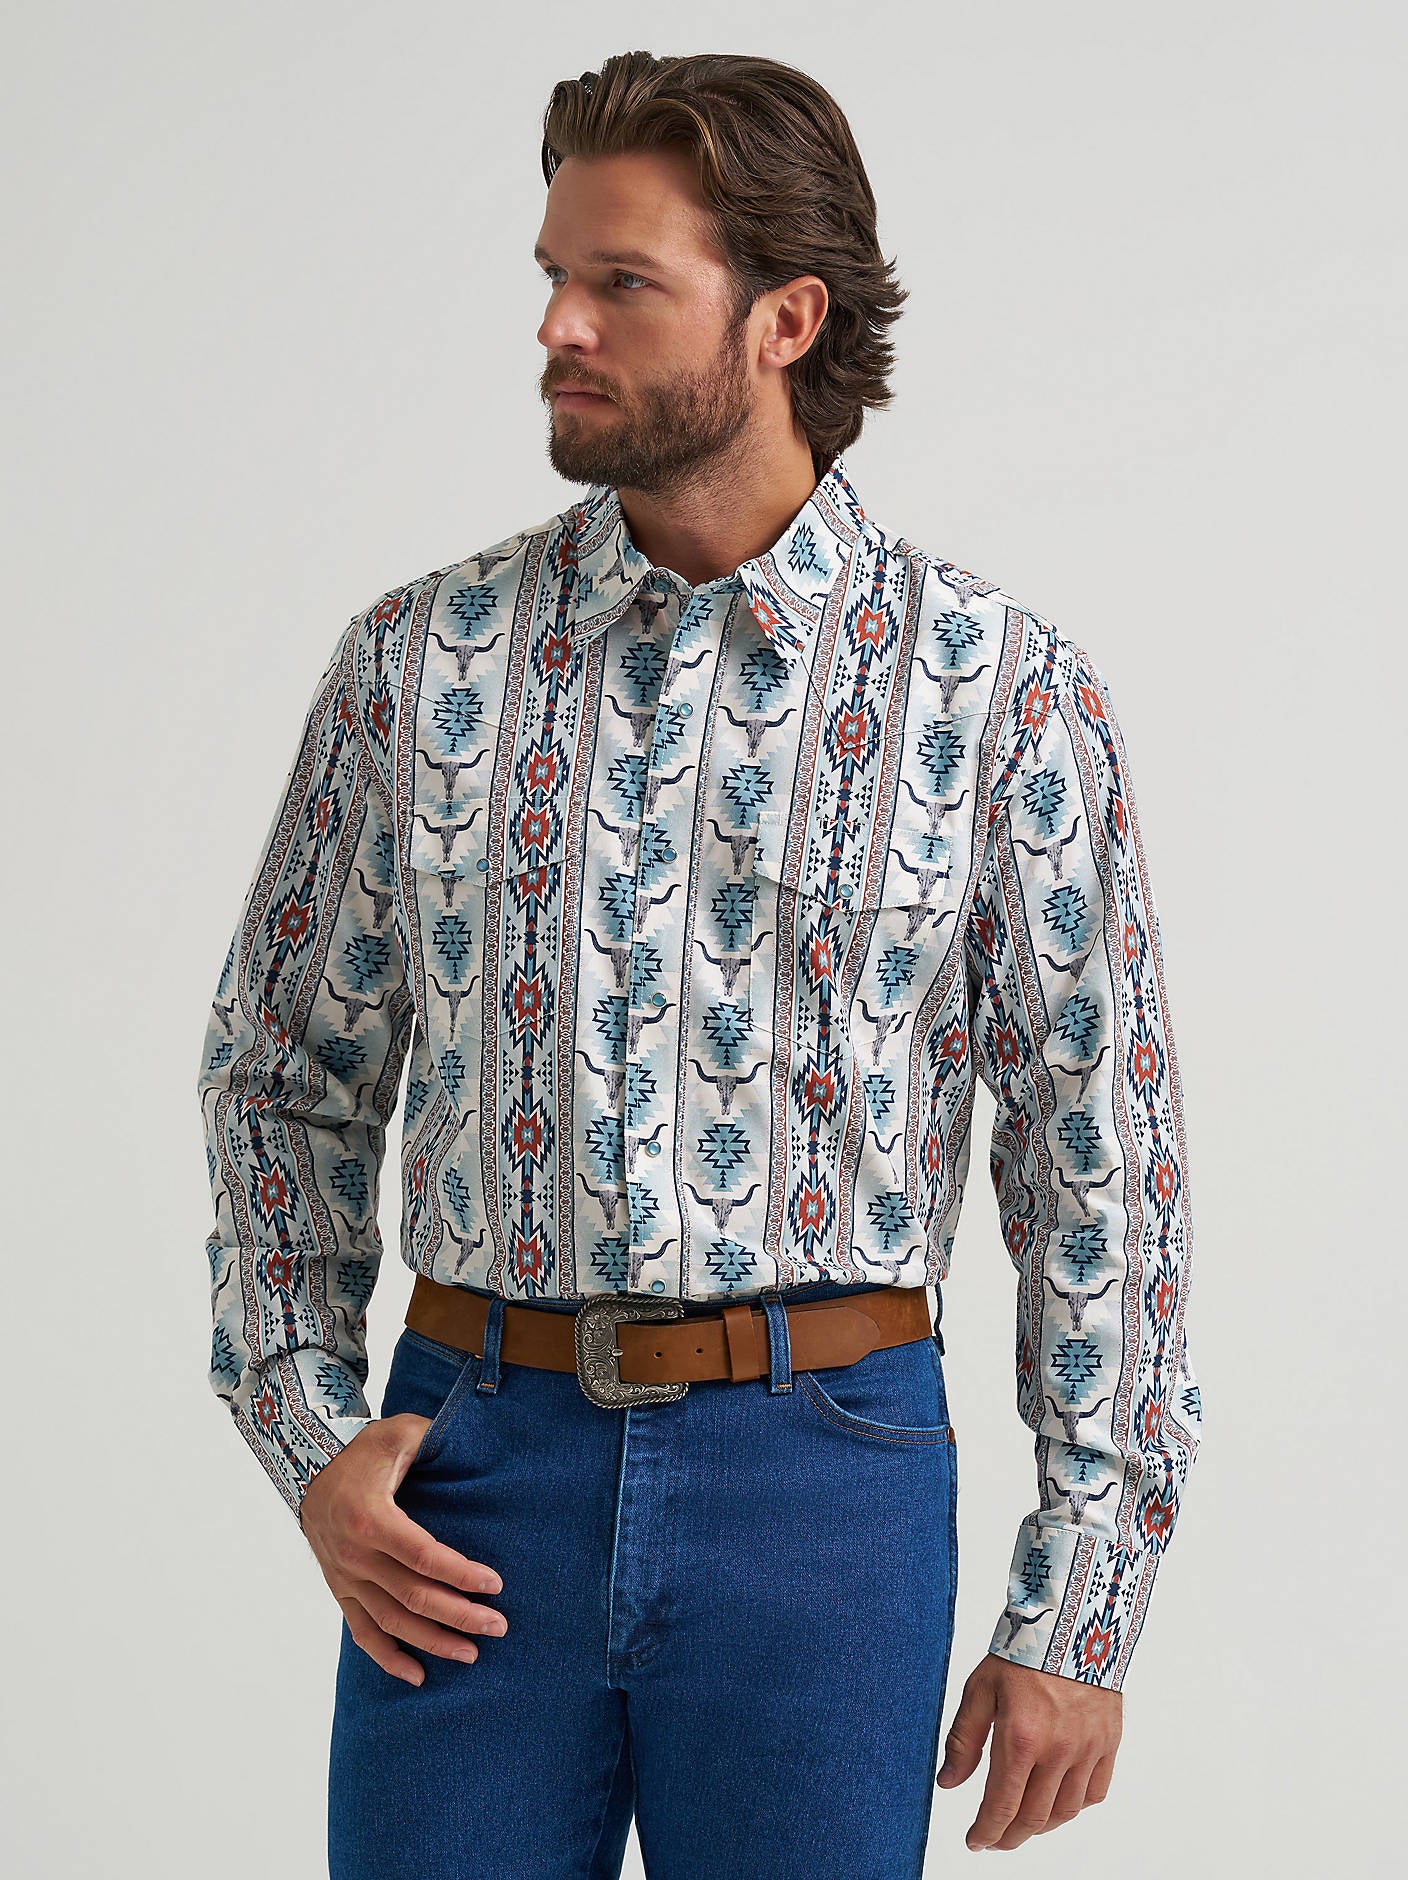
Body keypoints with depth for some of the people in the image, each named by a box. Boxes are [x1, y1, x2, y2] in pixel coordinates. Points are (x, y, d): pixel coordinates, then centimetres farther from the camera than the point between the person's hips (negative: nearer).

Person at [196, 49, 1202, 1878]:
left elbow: (1102, 1160, 0)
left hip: (819, 1479, -1)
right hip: (475, 1470, 2)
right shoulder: (421, 659, 4)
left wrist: (1078, 1615, -1)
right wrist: (309, 1438, 0)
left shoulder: (1002, 687, -3)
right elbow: (283, 1074, 12)